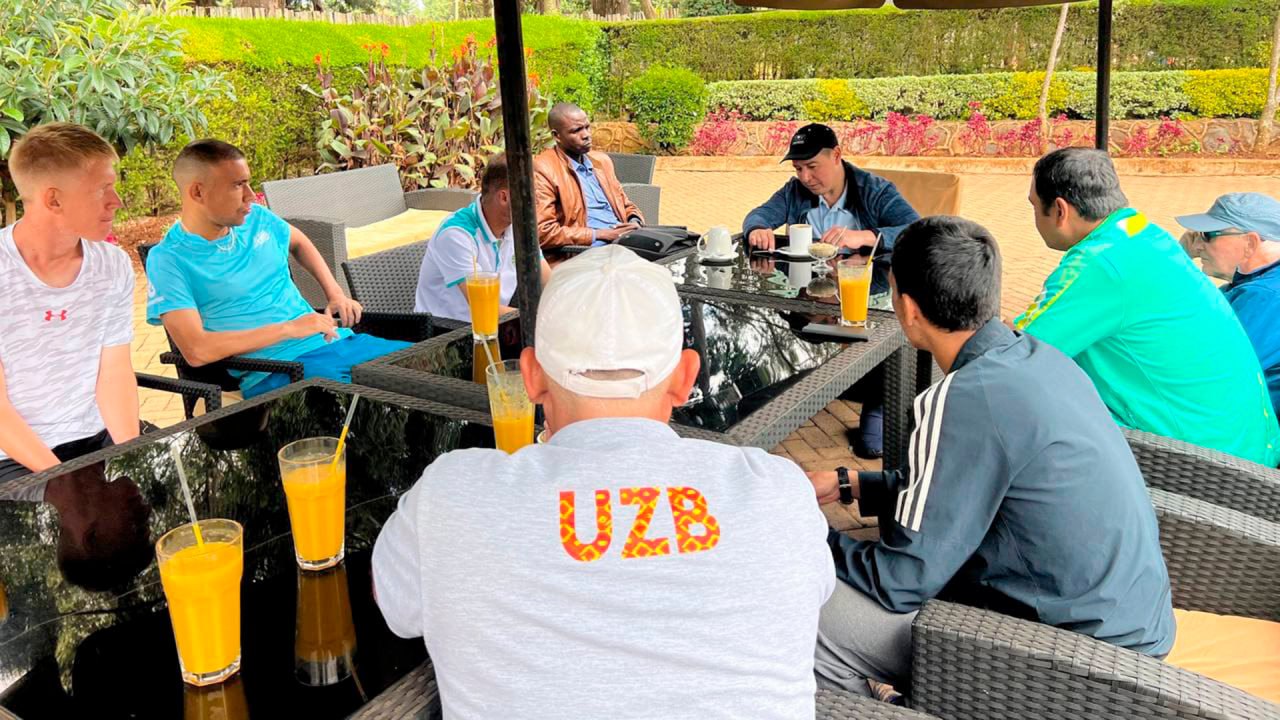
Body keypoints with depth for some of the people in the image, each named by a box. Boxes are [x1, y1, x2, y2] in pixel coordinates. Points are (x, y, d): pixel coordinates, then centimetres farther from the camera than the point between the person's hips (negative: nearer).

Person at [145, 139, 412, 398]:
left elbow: (298, 242, 35)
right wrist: (289, 328, -16)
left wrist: (336, 293, 19)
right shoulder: (168, 260, -6)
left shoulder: (256, 217, 11)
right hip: (274, 372, -7)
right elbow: (196, 351, -17)